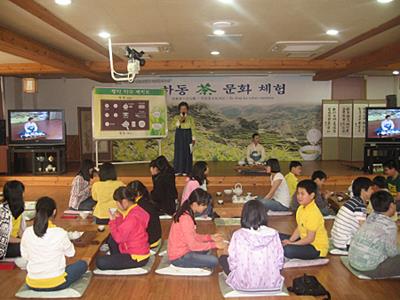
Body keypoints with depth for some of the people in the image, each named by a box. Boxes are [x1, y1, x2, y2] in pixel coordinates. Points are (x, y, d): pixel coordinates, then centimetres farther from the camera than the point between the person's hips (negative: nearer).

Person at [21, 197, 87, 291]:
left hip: (32, 284, 4)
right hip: (55, 283, -3)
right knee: (83, 264, 20)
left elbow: (25, 256, 4)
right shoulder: (60, 233, -21)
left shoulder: (27, 232, -11)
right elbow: (71, 253, -3)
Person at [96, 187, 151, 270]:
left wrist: (112, 220, -15)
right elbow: (123, 228, 12)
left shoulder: (132, 217, -27)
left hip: (137, 258, -10)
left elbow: (118, 238, -24)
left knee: (99, 262, -13)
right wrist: (118, 218, -2)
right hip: (139, 250, 10)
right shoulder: (136, 209, 3)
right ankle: (117, 259, 18)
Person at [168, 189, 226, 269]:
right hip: (178, 257, -10)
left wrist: (210, 237, 2)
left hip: (183, 249, 10)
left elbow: (193, 236, 9)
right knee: (213, 261, -14)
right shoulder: (186, 218, -26)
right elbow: (193, 245, -24)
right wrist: (214, 244, -17)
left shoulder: (186, 213, 3)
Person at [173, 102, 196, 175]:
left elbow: (192, 128, 0)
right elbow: (174, 125, -11)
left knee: (187, 152, 0)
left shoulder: (190, 118, 1)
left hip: (187, 136, -1)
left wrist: (193, 138, -4)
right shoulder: (176, 117, 4)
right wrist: (180, 121, -21)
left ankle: (186, 170, 7)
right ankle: (178, 170, 9)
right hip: (179, 136, 1)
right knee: (179, 152, 1)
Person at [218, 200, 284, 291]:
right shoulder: (273, 234, -12)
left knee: (223, 258, 19)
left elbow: (233, 264, -10)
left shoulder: (238, 235, -16)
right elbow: (280, 262, -4)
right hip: (272, 283, 4)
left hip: (244, 284, -3)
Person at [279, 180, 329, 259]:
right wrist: (289, 241, -6)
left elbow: (310, 238, -23)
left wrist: (292, 244, -17)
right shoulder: (301, 208, 2)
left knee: (287, 250, -32)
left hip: (317, 248, -9)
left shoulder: (313, 213, -26)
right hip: (304, 240, 9)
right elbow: (298, 229, 9)